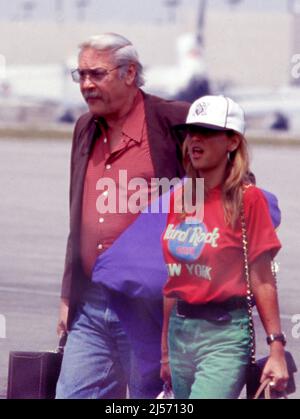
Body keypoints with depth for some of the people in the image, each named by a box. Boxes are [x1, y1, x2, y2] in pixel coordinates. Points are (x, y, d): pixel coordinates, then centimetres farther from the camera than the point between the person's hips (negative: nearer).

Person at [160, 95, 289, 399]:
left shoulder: (247, 198, -7)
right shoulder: (178, 198, 9)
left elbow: (262, 281, -9)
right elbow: (172, 281, 14)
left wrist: (276, 350, -13)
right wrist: (165, 349, 16)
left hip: (224, 333, -6)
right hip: (180, 331, 6)